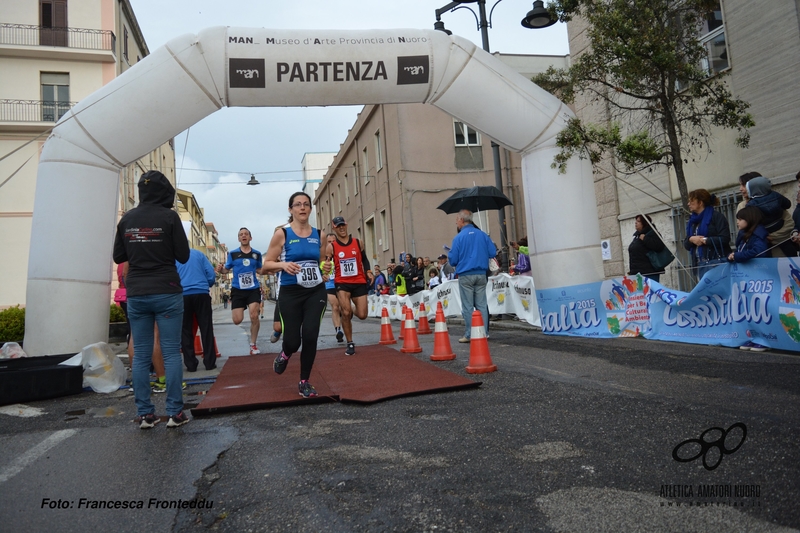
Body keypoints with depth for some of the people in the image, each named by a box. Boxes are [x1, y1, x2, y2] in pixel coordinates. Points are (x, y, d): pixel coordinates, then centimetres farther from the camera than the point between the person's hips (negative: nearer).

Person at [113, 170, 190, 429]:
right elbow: (183, 256, -4)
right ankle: (175, 412, 2)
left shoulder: (127, 219, 6)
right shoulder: (169, 216, -6)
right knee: (172, 353, 0)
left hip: (136, 294, 4)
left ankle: (144, 414, 10)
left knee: (140, 355, 7)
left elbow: (118, 257, 11)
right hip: (166, 293, -3)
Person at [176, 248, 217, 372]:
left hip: (182, 295, 0)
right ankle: (210, 362, 5)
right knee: (206, 329, 5)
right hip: (201, 294, 0)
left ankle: (191, 364, 8)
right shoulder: (198, 253, 12)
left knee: (185, 331, 8)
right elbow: (211, 274, 6)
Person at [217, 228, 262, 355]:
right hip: (237, 290, -1)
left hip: (253, 289, 1)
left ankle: (253, 345, 8)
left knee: (254, 317, -10)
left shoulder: (257, 254, 5)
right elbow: (226, 269, 4)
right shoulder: (232, 253, 0)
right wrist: (220, 269, -18)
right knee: (237, 320, -5)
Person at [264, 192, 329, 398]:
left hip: (316, 291, 2)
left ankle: (304, 382, 13)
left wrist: (327, 267, -4)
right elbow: (266, 265, -2)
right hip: (290, 293, -2)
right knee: (293, 340, -1)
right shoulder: (282, 234, -5)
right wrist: (283, 264, -21)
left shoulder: (320, 235, 5)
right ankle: (285, 354, 40)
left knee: (310, 335, -8)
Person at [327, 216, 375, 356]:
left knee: (362, 315, -2)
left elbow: (365, 260, 15)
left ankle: (349, 310, 36)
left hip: (359, 282, 2)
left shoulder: (358, 242, 5)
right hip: (342, 283, -2)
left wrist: (369, 272, -1)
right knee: (345, 313, -16)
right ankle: (350, 344, 2)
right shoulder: (331, 247, -2)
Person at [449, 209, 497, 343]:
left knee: (467, 307, 2)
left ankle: (469, 335, 5)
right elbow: (493, 253, 4)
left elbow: (453, 260, -7)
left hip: (465, 276, -4)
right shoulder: (483, 235, 3)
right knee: (482, 305, 9)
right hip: (481, 275, 4)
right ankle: (484, 333, 10)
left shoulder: (459, 237, -8)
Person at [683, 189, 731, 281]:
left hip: (717, 262, -6)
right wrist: (691, 239, -5)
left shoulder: (716, 216, -2)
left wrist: (705, 240, -11)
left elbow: (724, 239, -13)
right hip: (700, 264, 6)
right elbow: (686, 244, 15)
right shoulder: (693, 220, 18)